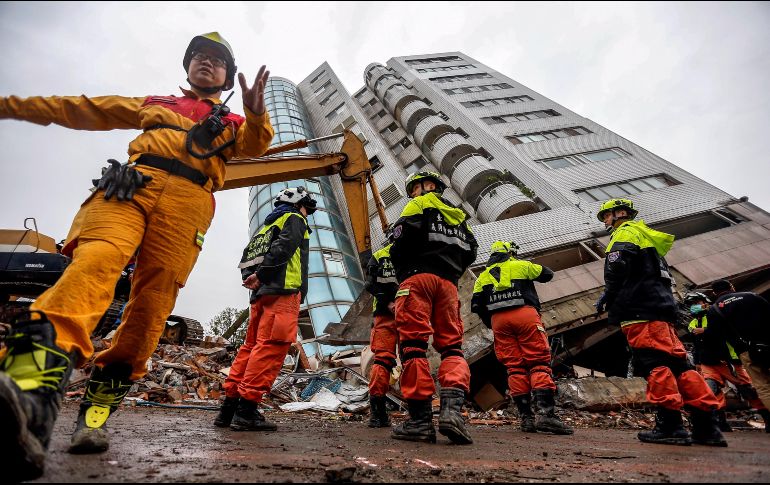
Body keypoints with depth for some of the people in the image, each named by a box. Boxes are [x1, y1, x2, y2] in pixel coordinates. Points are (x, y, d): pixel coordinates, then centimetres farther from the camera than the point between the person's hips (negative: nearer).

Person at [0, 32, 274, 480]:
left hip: (188, 203, 0)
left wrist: (256, 114, -13)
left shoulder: (233, 122, 30)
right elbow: (77, 108, 37)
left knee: (151, 309, -13)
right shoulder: (152, 104, 35)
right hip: (131, 185, 1)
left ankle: (95, 416, -6)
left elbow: (255, 145, 8)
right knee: (96, 261, -29)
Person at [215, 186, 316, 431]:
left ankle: (229, 406, 12)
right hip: (283, 291, -9)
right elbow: (283, 247, -13)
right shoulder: (295, 219, 6)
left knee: (251, 346, 10)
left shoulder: (267, 225, 31)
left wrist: (248, 277, 7)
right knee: (270, 348, -12)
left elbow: (247, 255, 22)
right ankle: (246, 410, -14)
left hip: (261, 293, 9)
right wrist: (261, 275, -14)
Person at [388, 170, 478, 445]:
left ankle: (420, 419, -10)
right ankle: (452, 407, -16)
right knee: (452, 346, 5)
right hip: (448, 283, 6)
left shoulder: (420, 204, 10)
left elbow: (402, 238, -6)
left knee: (413, 345, -7)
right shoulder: (458, 216, 29)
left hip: (418, 276, -5)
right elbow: (470, 251, 19)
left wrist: (401, 271, 9)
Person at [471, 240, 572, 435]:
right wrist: (531, 268, 42)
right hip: (525, 314, -3)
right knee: (539, 364, -4)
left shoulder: (483, 276, 20)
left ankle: (526, 417, 2)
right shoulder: (521, 265, 13)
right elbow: (547, 274, 25)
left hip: (498, 320, 3)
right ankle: (545, 413, -16)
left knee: (515, 367, 5)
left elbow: (476, 305, 12)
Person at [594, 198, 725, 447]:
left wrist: (606, 295, -8)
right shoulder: (647, 236, 32)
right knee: (677, 362, 5)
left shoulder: (626, 232, 3)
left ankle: (670, 424, -16)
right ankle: (707, 426, 5)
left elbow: (618, 265, -16)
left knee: (655, 363, -13)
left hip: (640, 308, -9)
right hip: (660, 305, 10)